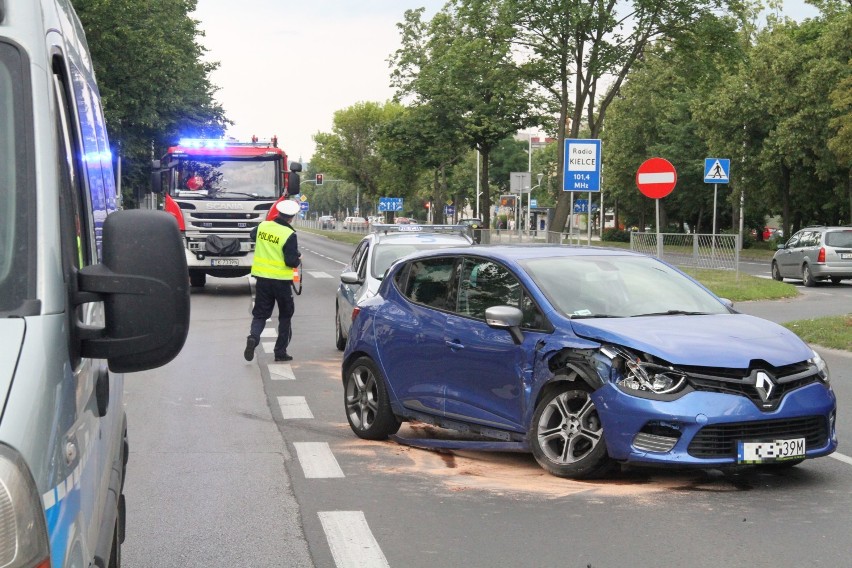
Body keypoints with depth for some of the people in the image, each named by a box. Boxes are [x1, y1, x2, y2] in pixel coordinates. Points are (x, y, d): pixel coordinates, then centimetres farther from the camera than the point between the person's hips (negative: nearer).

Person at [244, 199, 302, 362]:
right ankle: (280, 351, 13)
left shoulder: (263, 226, 0)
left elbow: (253, 235, 24)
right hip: (281, 280, -4)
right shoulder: (289, 235, -16)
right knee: (285, 315, 13)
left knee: (260, 313, 10)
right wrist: (299, 259, 3)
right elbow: (291, 261, -18)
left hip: (261, 277, 4)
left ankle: (253, 336, -19)